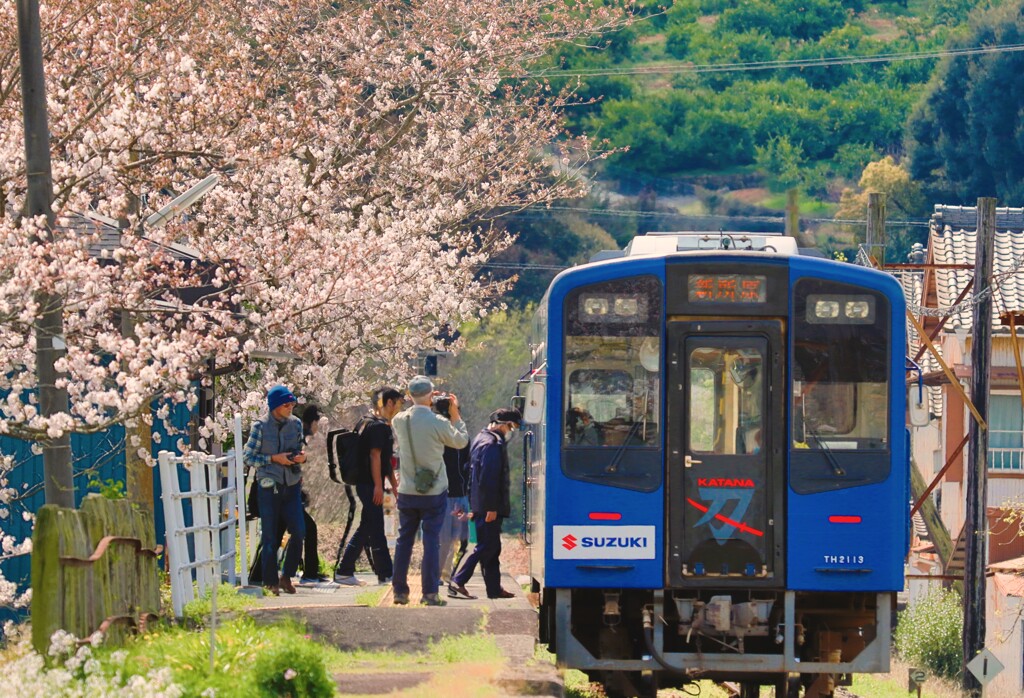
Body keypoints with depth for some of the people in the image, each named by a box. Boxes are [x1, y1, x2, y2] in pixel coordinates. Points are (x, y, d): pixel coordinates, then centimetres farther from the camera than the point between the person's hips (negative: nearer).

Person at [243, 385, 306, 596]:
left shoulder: (295, 424, 6)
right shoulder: (260, 426, -6)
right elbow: (248, 457, -4)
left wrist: (301, 457, -6)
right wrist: (273, 459, -14)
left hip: (292, 485, 4)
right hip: (269, 487, -4)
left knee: (299, 532, -4)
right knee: (270, 537, 0)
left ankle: (286, 576, 12)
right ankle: (271, 582, 10)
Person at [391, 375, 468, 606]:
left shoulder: (399, 420, -4)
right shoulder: (437, 423, -16)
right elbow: (461, 441, -1)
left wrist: (420, 404, 18)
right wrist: (455, 415, 9)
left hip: (407, 492, 4)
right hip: (434, 492, -4)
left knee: (404, 540, 12)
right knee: (431, 541, 0)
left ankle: (400, 591, 14)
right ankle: (429, 593, -3)